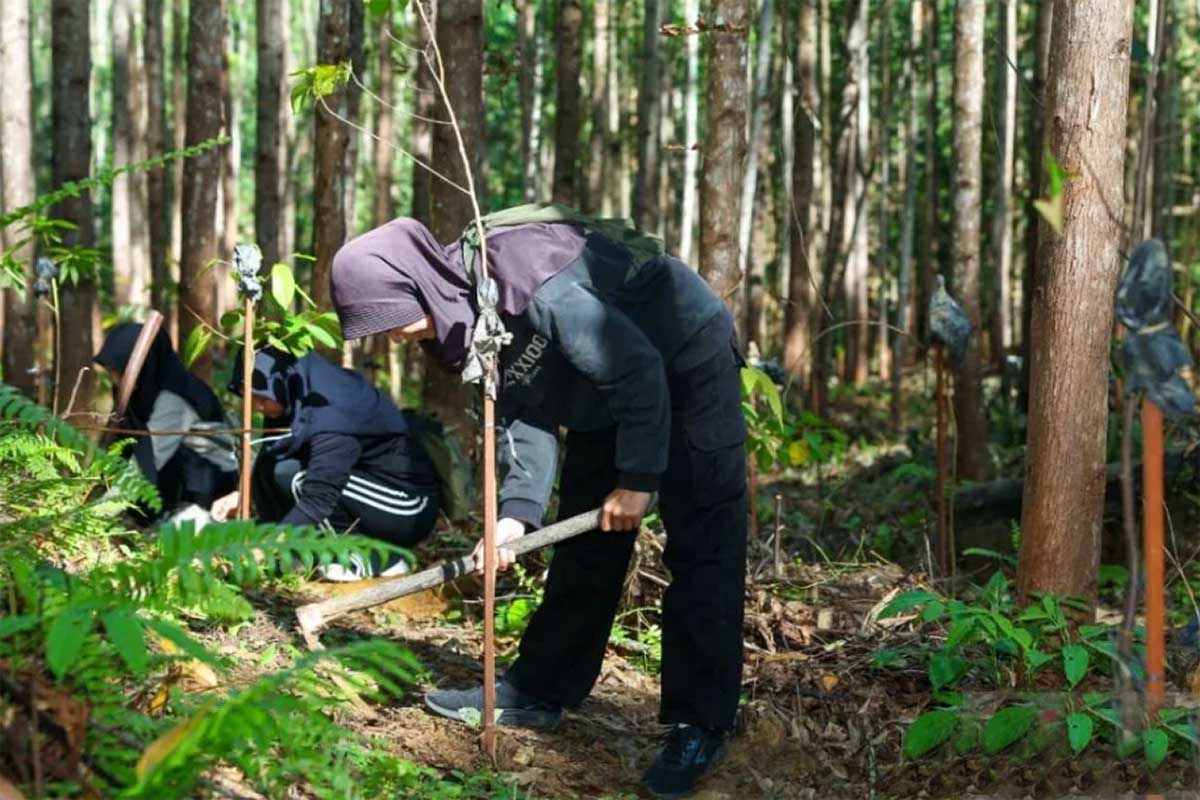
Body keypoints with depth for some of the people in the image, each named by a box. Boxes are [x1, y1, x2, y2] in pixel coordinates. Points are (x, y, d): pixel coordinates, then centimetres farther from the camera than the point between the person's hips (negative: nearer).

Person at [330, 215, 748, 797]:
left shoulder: (529, 285, -35)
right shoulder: (460, 312, -8)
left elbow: (638, 367, -29)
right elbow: (524, 410, -4)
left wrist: (637, 478, -21)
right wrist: (518, 508, -17)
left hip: (687, 365, -9)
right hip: (609, 392, 9)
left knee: (701, 549, -9)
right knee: (584, 545, 12)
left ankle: (700, 725, -5)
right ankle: (538, 690, 20)